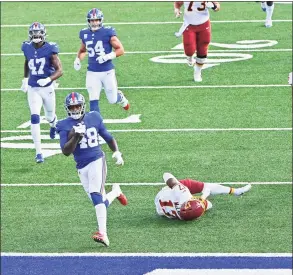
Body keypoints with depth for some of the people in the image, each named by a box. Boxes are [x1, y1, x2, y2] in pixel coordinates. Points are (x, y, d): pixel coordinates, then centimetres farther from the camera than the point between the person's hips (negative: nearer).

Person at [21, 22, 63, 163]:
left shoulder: (50, 49, -16)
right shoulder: (27, 48, -3)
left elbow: (59, 70, -16)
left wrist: (48, 79, -32)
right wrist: (25, 78, 24)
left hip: (47, 88, -1)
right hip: (33, 89, 2)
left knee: (49, 116, 17)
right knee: (35, 118, -13)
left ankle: (54, 125, 59)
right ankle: (38, 152, -12)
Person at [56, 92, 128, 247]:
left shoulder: (93, 118, 4)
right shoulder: (65, 126, 0)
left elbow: (108, 137, 17)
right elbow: (66, 152, -9)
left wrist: (116, 152, 4)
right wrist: (75, 137, -22)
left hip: (97, 160, -2)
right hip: (82, 167, 2)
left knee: (96, 196, -21)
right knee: (101, 202, 7)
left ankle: (103, 234, -27)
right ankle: (115, 192, 41)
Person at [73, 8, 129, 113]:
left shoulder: (108, 32, -10)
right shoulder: (85, 34, 3)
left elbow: (120, 50, -8)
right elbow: (82, 50, 22)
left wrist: (108, 56, -22)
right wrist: (78, 59, 3)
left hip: (107, 71, -2)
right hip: (92, 73, 2)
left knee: (113, 100, 11)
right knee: (93, 101, -6)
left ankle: (120, 97, 47)